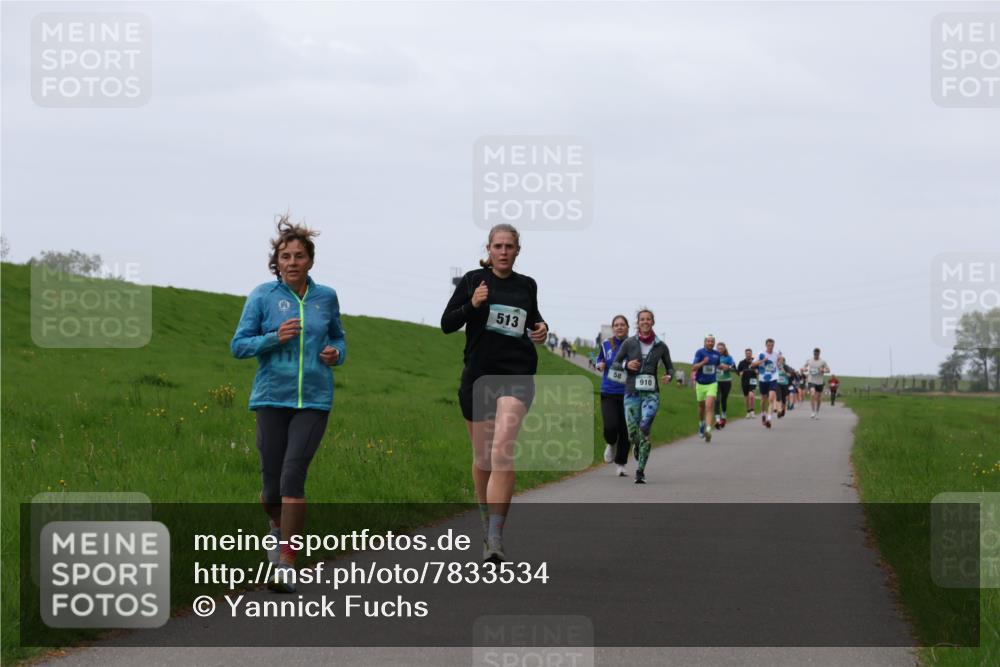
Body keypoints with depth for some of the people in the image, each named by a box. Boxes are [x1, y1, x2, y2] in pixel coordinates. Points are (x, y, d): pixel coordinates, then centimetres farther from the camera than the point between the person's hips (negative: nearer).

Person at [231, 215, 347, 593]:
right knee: (272, 485, 3)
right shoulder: (263, 296, 0)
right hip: (272, 398, 0)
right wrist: (275, 338, -15)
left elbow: (338, 337, 24)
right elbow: (239, 346, 1)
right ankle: (278, 526, 40)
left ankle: (287, 566, -12)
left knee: (293, 476, -15)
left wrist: (336, 353, 1)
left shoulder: (326, 297, 7)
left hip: (314, 400, 0)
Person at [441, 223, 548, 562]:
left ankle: (495, 538, -25)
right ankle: (487, 521, 35)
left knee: (502, 451, -19)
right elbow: (447, 324, 0)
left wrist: (541, 328, 6)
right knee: (482, 457, 10)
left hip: (517, 374, 0)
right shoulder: (473, 280, 2)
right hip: (478, 375, 0)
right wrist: (472, 305, -17)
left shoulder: (526, 285, 10)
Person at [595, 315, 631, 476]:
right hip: (608, 393, 1)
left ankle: (620, 464, 16)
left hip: (627, 393, -1)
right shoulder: (606, 345, 4)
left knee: (625, 431, 0)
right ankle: (611, 445, 20)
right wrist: (600, 365, -3)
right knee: (610, 427, -16)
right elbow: (599, 361, 20)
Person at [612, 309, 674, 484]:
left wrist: (668, 376, -8)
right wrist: (626, 365, -12)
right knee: (632, 434, -4)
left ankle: (640, 471, -12)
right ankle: (637, 446, 37)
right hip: (632, 392, 1)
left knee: (644, 429, -21)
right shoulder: (629, 343, 1)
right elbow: (615, 363, 9)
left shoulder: (661, 346, 3)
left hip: (651, 393, -1)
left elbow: (670, 367, 14)